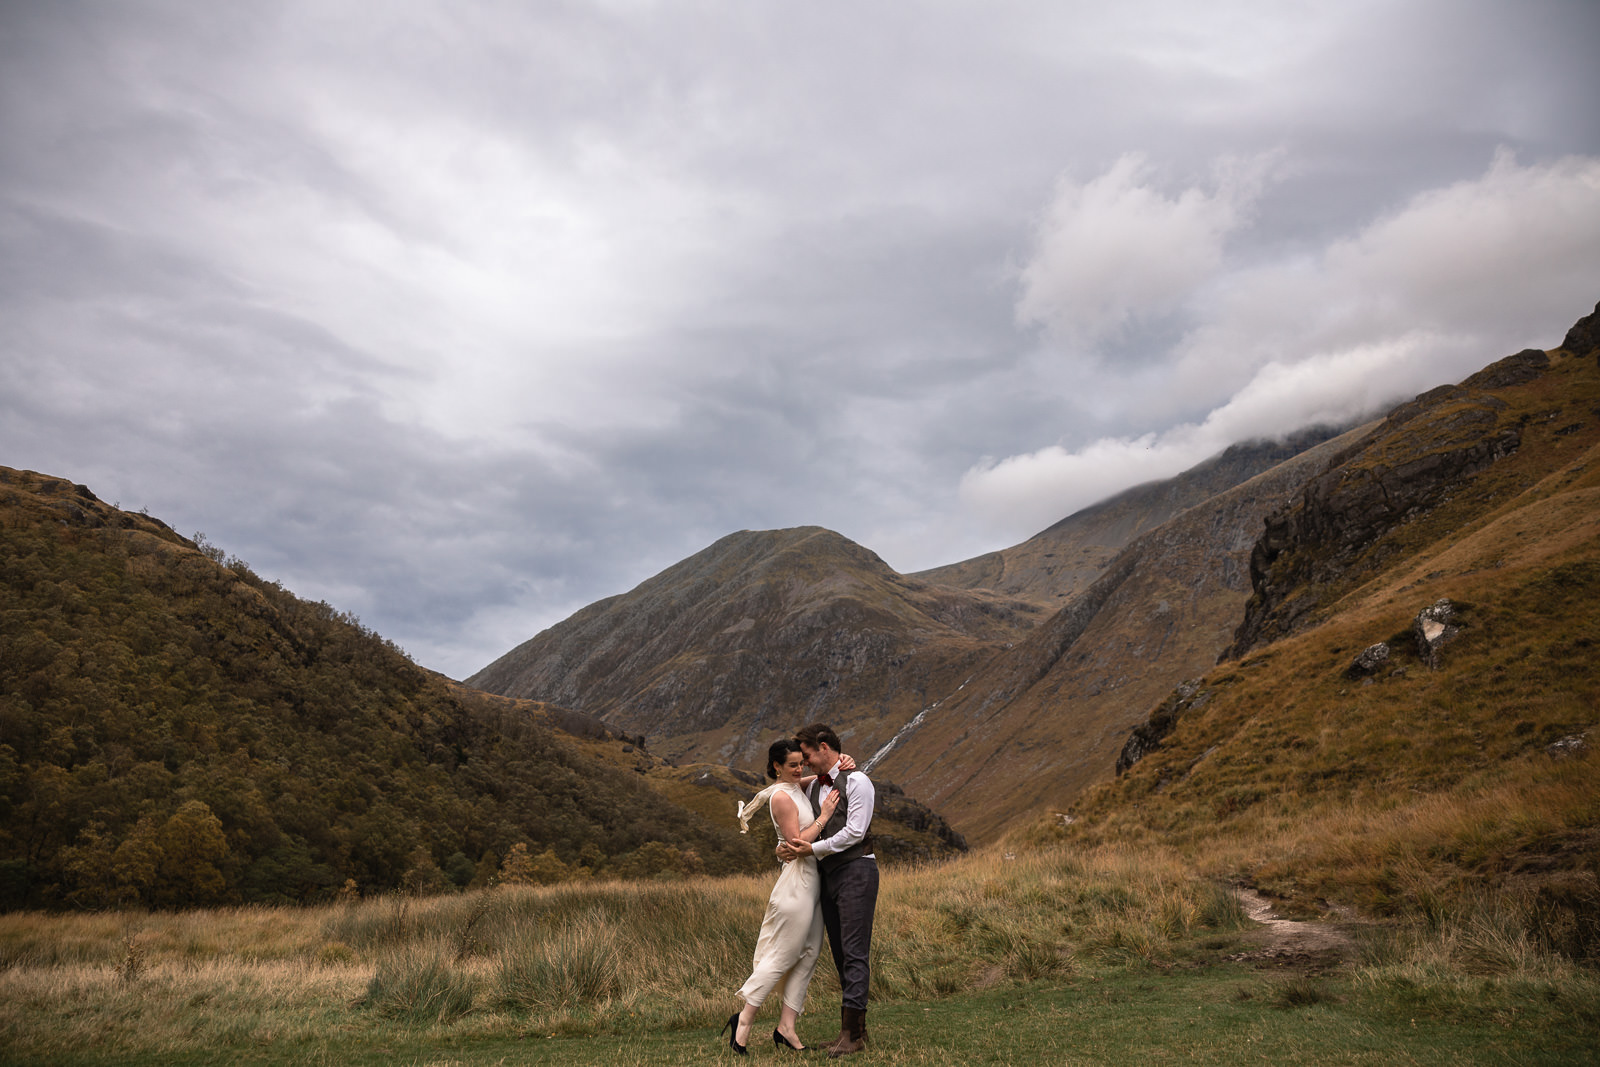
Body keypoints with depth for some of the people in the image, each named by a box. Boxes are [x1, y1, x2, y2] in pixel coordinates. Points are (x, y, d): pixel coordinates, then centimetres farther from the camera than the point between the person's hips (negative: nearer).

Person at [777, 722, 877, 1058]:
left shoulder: (856, 782, -8)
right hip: (828, 875, 8)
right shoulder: (814, 787, 15)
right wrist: (785, 845, 1)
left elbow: (854, 832, -15)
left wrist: (812, 849, -16)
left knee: (855, 952, -8)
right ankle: (857, 1030, 15)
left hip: (855, 871, -8)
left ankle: (851, 1033, -8)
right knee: (840, 953, 9)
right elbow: (797, 824, 23)